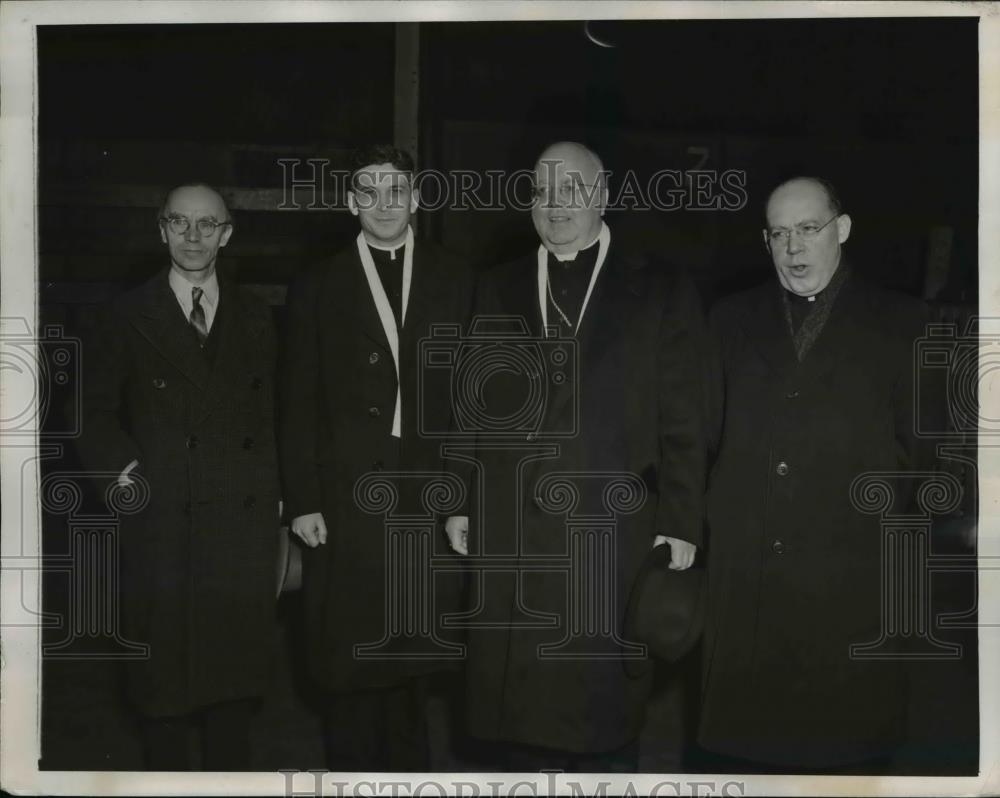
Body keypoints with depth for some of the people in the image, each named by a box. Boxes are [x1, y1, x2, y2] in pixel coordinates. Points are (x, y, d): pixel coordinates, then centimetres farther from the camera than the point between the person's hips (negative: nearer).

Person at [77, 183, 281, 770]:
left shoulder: (254, 316, 11)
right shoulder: (129, 316, 5)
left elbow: (271, 413, 11)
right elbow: (98, 410, 7)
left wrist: (276, 496, 4)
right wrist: (120, 462, -9)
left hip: (244, 522, 2)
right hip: (161, 523, -1)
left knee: (237, 664, 7)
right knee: (165, 670, 5)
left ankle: (230, 773, 21)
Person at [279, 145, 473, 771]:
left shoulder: (454, 282, 8)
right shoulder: (318, 287, 6)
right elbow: (299, 405, 3)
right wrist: (302, 502, -4)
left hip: (428, 496, 1)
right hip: (345, 501, -1)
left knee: (415, 656, 9)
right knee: (349, 658, 4)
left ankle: (408, 768, 24)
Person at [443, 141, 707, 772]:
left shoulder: (662, 294, 3)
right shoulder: (497, 291, 13)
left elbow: (682, 426, 0)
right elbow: (473, 409, 12)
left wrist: (681, 526, -5)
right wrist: (458, 503, 7)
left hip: (613, 537, -2)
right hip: (512, 535, 3)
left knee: (605, 705, 4)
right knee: (513, 704, 8)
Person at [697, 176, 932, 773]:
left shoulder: (901, 325, 6)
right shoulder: (732, 321, 13)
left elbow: (925, 450, 6)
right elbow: (702, 436, 11)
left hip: (850, 589, -1)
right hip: (744, 583, 2)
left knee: (848, 747, 4)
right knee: (741, 745, 6)